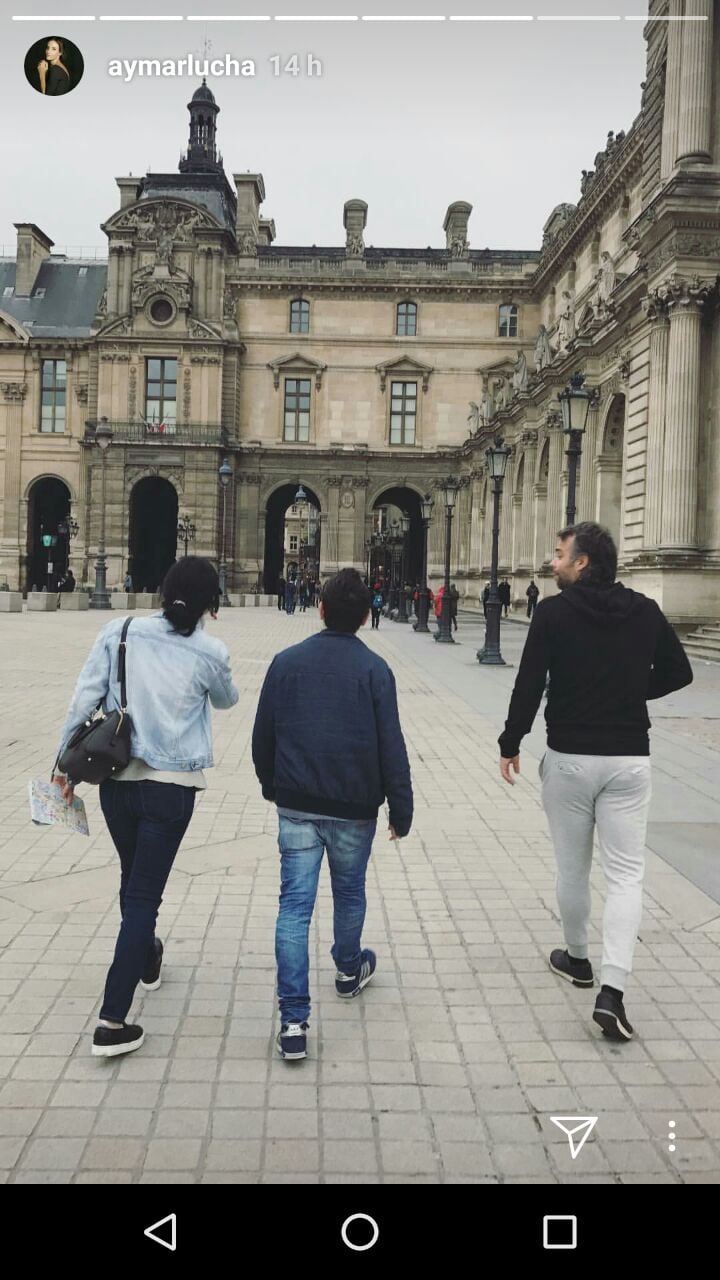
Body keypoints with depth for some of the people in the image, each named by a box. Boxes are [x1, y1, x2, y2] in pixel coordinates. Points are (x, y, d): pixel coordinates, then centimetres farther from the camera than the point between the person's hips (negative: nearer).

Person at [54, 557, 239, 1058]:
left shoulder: (120, 632, -5)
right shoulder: (210, 653, -9)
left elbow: (84, 699, -6)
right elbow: (226, 699, 11)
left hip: (116, 780, 3)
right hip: (171, 786, -3)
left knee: (133, 880, 24)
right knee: (144, 894, 3)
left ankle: (147, 959, 49)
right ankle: (112, 1021, 2)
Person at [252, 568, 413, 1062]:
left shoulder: (286, 662, 0)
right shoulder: (373, 669, -7)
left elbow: (262, 737, 5)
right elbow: (392, 747, -9)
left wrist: (272, 786, 21)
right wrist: (402, 810, -1)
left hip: (296, 806, 1)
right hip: (354, 807, -1)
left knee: (294, 905, 1)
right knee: (350, 892, 21)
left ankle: (294, 1020, -3)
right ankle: (349, 969, 45)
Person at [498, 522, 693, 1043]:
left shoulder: (554, 612, -9)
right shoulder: (645, 611, 1)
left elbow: (529, 684, -11)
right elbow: (678, 672, 8)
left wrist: (511, 743, 1)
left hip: (569, 756, -2)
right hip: (630, 757, 2)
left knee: (573, 867, 16)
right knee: (626, 874, 4)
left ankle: (577, 958, 34)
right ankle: (613, 989, -6)